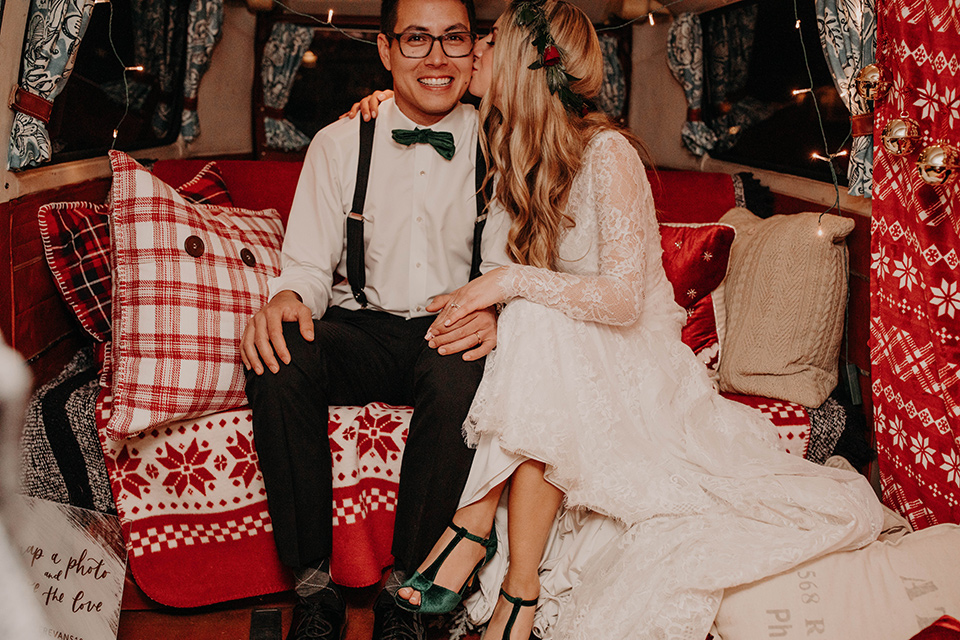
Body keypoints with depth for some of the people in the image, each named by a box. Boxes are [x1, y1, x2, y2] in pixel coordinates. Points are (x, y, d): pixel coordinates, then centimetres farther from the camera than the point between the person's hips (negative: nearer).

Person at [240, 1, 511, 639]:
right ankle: (314, 585, -17)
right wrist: (288, 298, -22)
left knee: (464, 371, -37)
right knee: (279, 354, -31)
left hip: (450, 334, -1)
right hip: (360, 330, 1)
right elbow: (310, 264, 4)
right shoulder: (340, 143, 4)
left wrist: (494, 310, -25)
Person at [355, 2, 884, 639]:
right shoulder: (519, 150, 4)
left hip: (627, 357, -6)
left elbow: (623, 297, -24)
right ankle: (479, 521, -27)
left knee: (535, 329, -34)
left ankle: (521, 586, -30)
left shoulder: (607, 153, -17)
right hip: (554, 351, 6)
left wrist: (511, 282, -27)